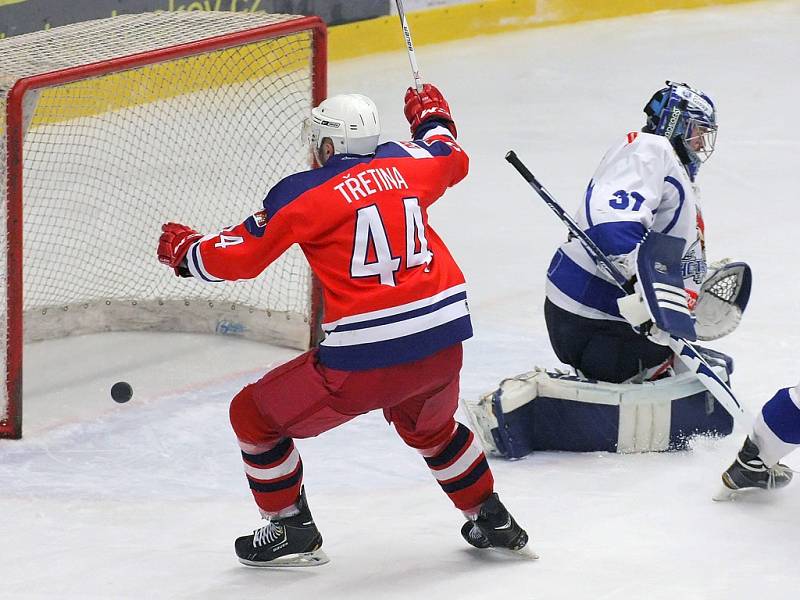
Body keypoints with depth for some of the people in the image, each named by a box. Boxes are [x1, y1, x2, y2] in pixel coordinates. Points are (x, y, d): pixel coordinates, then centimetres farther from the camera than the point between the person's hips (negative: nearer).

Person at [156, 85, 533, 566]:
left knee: (255, 415, 14)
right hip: (444, 341, 6)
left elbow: (239, 257, -1)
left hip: (366, 357, -6)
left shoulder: (304, 193, -5)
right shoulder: (405, 164, 9)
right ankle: (493, 521, 41)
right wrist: (433, 121, 52)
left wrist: (184, 250, 18)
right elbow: (454, 160, 32)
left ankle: (293, 531, 20)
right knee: (430, 426, 39)